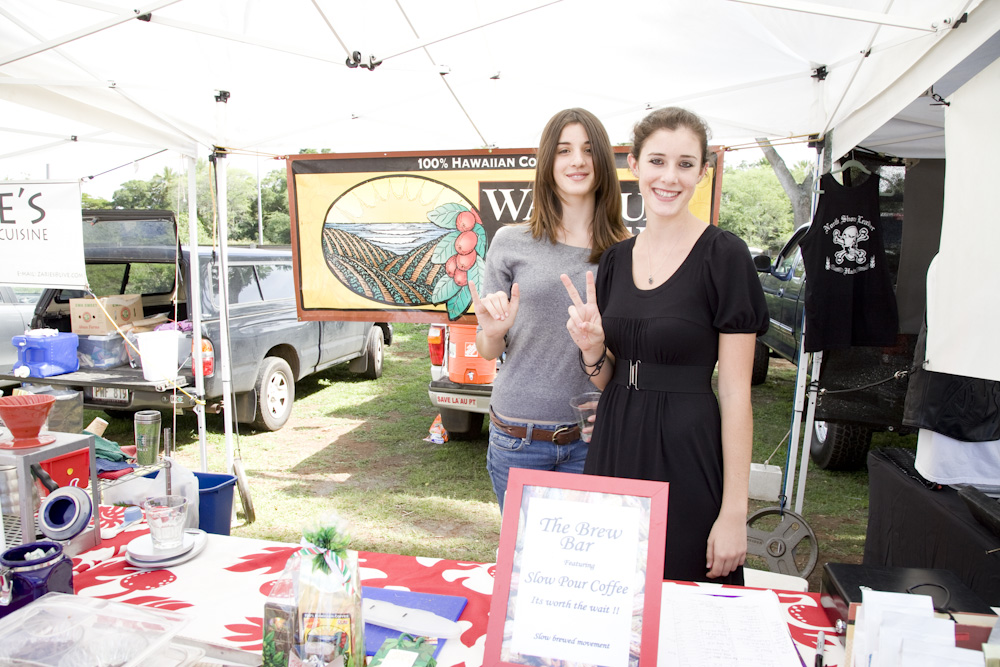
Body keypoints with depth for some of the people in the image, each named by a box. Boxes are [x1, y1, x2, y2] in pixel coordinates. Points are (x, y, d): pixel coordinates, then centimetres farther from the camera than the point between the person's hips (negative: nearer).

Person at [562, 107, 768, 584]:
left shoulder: (723, 255, -10)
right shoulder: (615, 259, 6)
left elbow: (735, 394, -11)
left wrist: (734, 512, -12)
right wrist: (591, 349, -10)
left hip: (687, 454, -4)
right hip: (614, 449, 5)